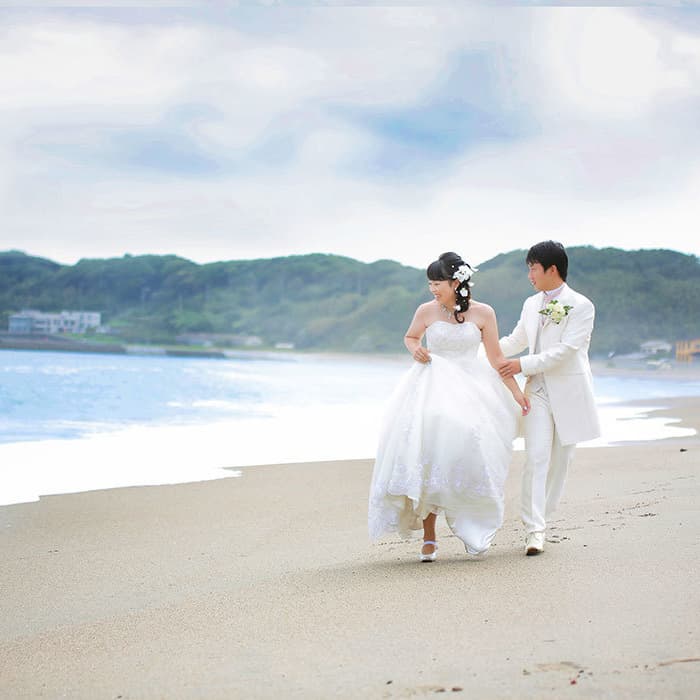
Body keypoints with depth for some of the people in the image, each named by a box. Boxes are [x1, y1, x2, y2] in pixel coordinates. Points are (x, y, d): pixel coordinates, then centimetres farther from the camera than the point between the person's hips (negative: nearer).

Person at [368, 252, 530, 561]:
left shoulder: (483, 313, 0)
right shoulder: (426, 311, 2)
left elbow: (496, 357, 6)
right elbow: (410, 337, 22)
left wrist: (516, 391, 4)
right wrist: (415, 349, -1)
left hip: (470, 387, -1)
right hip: (431, 386, 1)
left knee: (468, 450, -16)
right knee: (426, 453, -11)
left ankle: (472, 527, 4)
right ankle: (429, 536, -6)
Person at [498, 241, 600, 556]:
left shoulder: (581, 306, -8)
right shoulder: (532, 304, 12)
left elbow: (564, 350, -16)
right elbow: (515, 341, 24)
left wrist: (523, 364, -19)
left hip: (569, 392, -3)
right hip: (538, 390, 3)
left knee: (560, 458, 5)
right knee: (536, 456, -11)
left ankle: (539, 517, 20)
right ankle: (535, 529, -16)